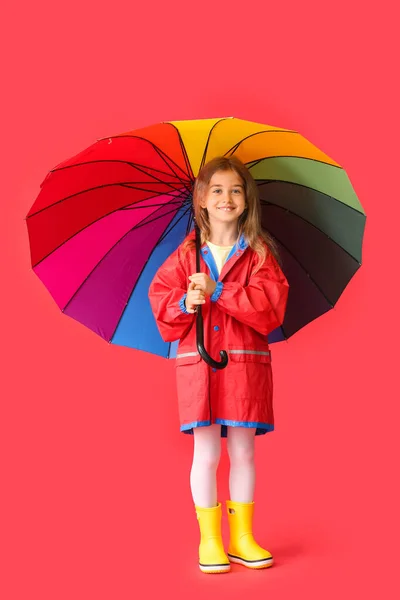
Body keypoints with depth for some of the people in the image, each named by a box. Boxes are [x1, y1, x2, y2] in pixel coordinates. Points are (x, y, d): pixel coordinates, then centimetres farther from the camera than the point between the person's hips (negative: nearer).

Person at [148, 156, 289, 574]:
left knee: (242, 452, 7)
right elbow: (160, 297, 3)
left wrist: (218, 292, -17)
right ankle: (209, 540, 14)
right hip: (198, 363, 0)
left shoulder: (259, 252, 2)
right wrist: (183, 304, -18)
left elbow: (270, 303, -11)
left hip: (246, 362, 0)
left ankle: (242, 537, 19)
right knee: (206, 453, 2)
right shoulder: (187, 254, 6)